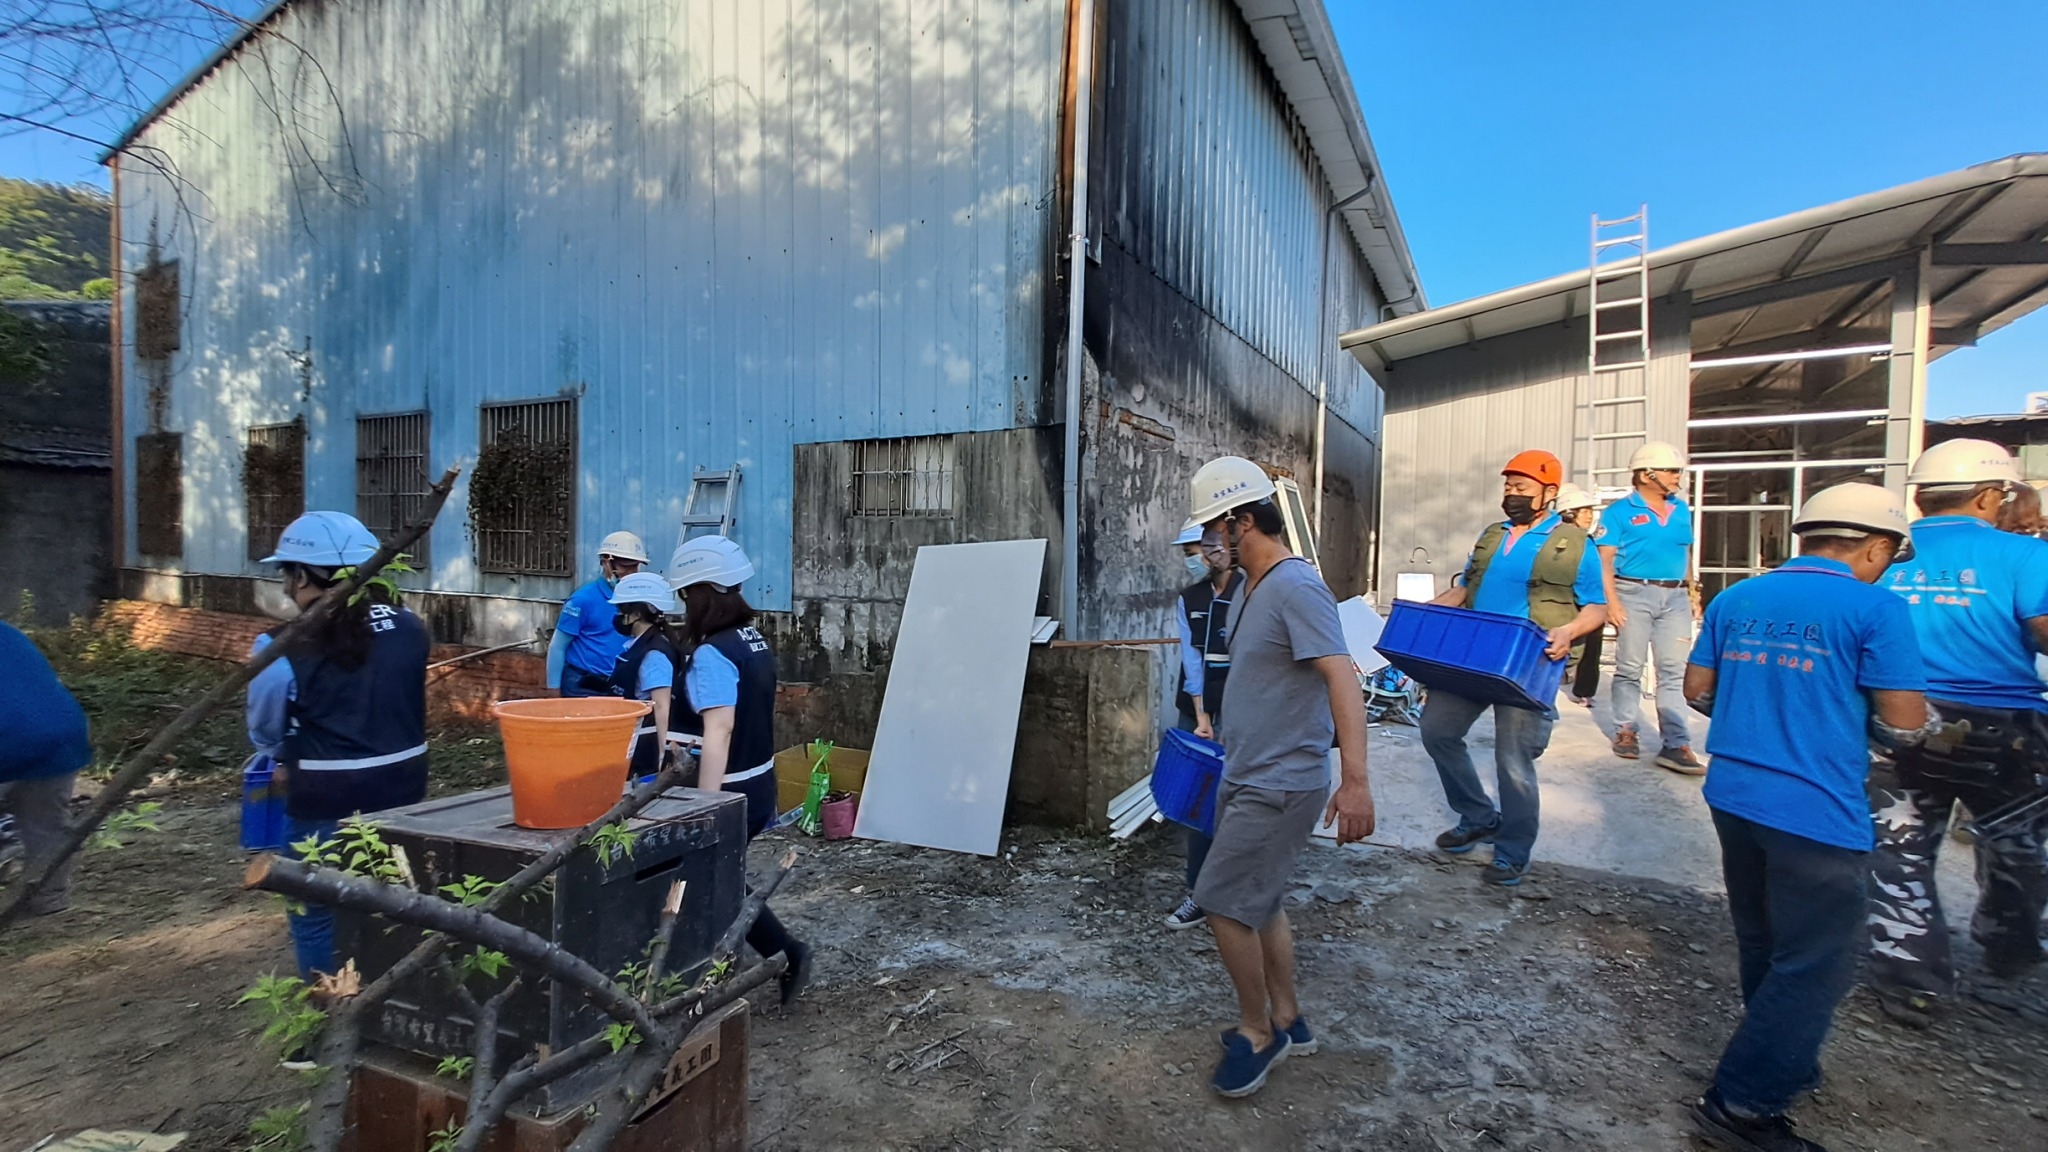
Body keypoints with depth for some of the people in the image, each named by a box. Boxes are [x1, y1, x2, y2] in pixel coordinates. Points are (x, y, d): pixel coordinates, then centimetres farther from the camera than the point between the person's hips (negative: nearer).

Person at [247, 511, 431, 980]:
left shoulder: (283, 651, -16)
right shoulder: (409, 629, -6)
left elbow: (265, 733, -1)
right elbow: (394, 705, 5)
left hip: (326, 806, -4)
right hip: (403, 792, 5)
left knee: (318, 917, 16)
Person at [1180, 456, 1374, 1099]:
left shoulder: (1296, 587, -20)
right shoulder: (1251, 589, 10)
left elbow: (1342, 677, -29)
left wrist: (1355, 779, -35)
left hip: (1280, 786, -9)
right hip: (1248, 779, 10)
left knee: (1223, 904, -3)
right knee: (1258, 902, 18)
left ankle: (1257, 1033, 18)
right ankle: (1286, 1022, 35)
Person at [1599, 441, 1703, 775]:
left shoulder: (1681, 510, 13)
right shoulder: (1621, 511, -3)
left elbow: (1686, 554, 20)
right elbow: (1604, 560, -8)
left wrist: (1691, 593, 14)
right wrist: (1611, 601, -17)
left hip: (1675, 597, 5)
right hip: (1634, 593, -4)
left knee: (1674, 671, 1)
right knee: (1630, 668, 3)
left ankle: (1675, 745, 2)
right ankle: (1625, 731, 16)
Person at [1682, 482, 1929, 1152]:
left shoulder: (1735, 598, 6)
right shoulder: (1875, 608, -10)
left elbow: (1696, 689, 11)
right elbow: (1903, 724, -10)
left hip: (1733, 795, 6)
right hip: (1818, 814, -6)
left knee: (1763, 947, 22)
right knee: (1815, 967, 5)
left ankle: (1786, 1066, 41)